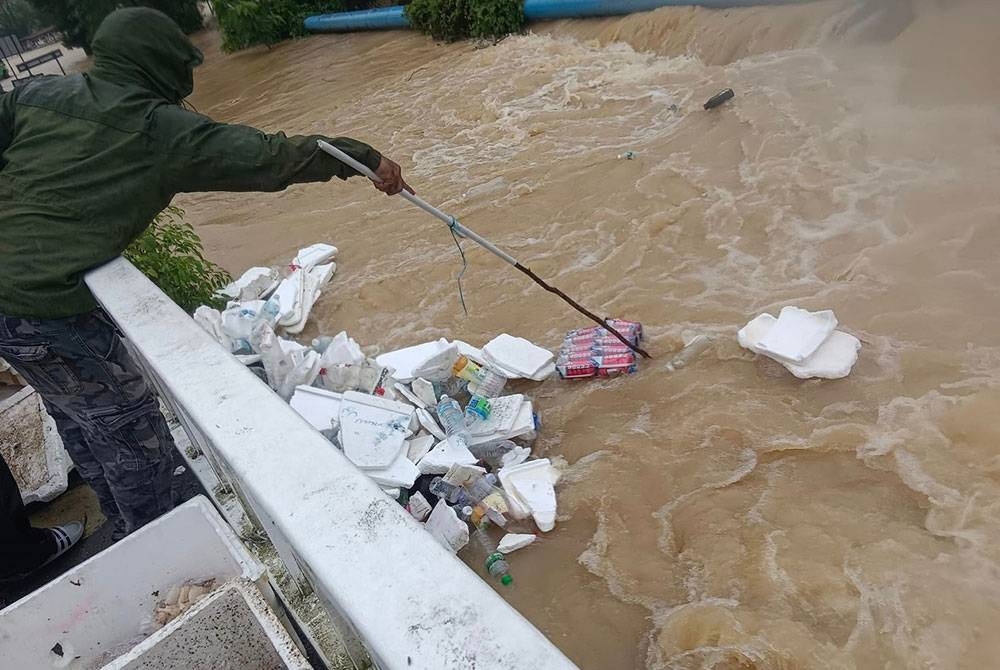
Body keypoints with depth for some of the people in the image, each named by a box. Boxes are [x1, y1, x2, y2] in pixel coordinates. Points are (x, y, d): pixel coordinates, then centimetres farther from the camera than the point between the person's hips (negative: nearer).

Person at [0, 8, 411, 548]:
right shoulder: (162, 129, -8)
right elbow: (270, 156, -8)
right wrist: (364, 157, -2)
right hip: (46, 311, -9)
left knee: (76, 415, 25)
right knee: (136, 441, 8)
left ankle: (129, 531, 46)